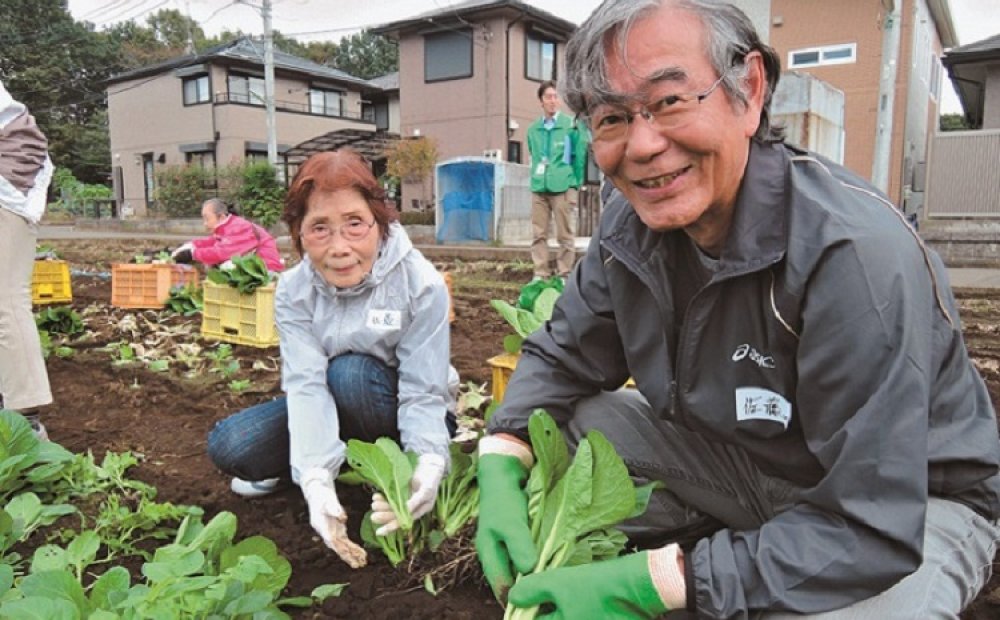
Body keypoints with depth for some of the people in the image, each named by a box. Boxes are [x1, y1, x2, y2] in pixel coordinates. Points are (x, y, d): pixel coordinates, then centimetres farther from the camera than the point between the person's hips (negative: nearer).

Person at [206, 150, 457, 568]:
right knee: (228, 447, -18)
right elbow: (306, 384, -28)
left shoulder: (421, 285, -25)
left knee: (349, 373, -34)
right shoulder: (293, 291, -16)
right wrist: (316, 478, -43)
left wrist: (429, 463, -45)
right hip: (333, 411, 3)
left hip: (400, 412, -2)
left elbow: (423, 392, -25)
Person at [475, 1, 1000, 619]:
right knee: (553, 425, -10)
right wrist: (502, 470, -20)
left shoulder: (855, 253, -33)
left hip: (918, 504, -4)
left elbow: (870, 530, -32)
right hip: (739, 459, 5)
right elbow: (561, 358, -2)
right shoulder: (630, 225, -13)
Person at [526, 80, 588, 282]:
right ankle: (540, 275, 11)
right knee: (538, 234, 5)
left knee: (564, 235, 0)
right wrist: (538, 178, 12)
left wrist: (575, 183, 0)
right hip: (539, 188, 4)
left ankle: (564, 276, 7)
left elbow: (580, 155, 0)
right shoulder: (533, 129, 9)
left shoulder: (570, 125, -3)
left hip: (562, 187, -4)